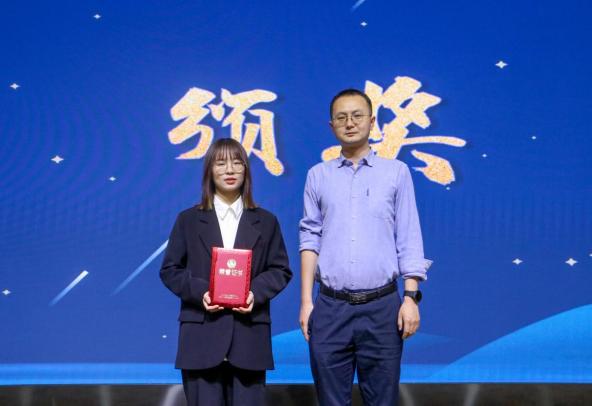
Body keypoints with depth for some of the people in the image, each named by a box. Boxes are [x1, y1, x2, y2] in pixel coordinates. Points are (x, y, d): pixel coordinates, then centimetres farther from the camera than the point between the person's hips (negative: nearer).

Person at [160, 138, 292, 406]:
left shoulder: (266, 221, 12)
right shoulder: (188, 220, 9)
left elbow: (281, 270, 9)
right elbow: (170, 270, 7)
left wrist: (256, 292, -10)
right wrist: (199, 291, -12)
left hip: (249, 336, 1)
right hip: (202, 336, -1)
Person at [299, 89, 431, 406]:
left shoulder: (396, 172, 6)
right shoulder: (318, 175, 9)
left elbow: (409, 240, 3)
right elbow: (310, 239, 8)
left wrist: (411, 297, -4)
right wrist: (306, 301, 3)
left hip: (382, 307, -1)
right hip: (330, 308, 1)